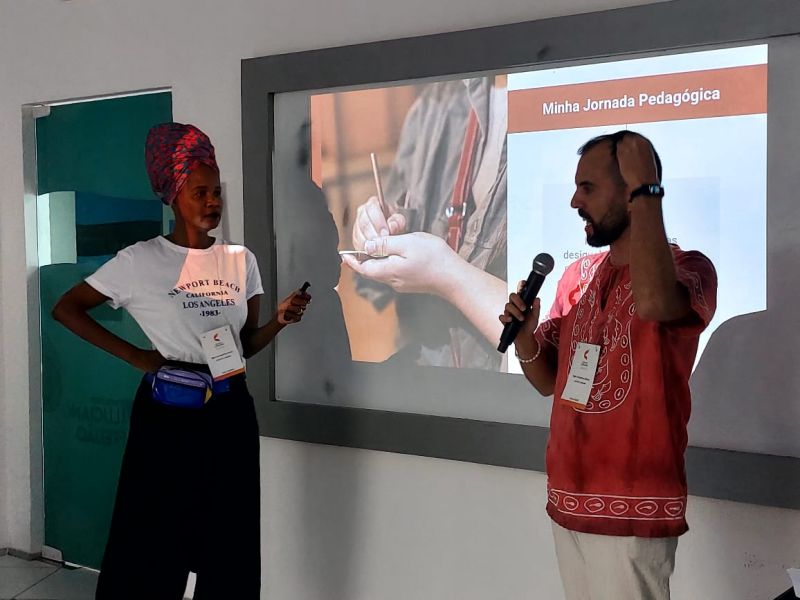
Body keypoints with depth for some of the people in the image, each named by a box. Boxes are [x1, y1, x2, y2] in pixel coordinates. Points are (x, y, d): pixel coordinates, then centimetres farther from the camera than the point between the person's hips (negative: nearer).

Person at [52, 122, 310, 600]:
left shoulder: (241, 260, 5)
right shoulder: (141, 261, -7)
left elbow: (247, 345, 11)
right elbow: (66, 309, -1)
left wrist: (279, 322, -10)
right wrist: (135, 356, -6)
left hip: (231, 412, 4)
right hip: (168, 413, -3)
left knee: (232, 545, 10)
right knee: (155, 542, 6)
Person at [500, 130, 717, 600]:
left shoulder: (689, 268, -12)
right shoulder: (576, 275, 8)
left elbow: (653, 301, -37)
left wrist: (645, 190, -26)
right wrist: (524, 335, -8)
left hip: (634, 512, -6)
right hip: (568, 500, 6)